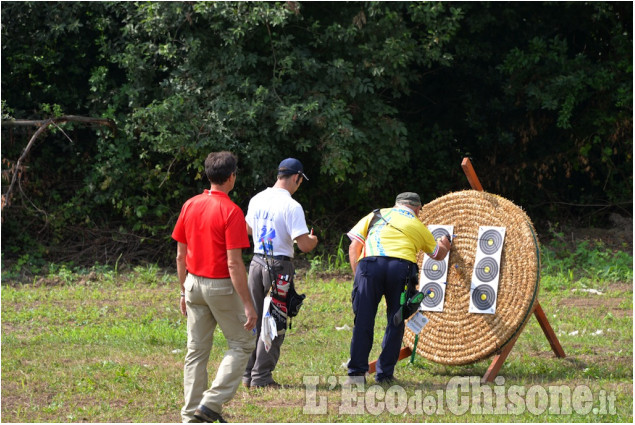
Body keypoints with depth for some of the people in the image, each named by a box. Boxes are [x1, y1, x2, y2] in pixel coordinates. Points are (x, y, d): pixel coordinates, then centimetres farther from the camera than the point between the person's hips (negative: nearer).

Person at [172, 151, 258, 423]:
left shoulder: (190, 205, 3)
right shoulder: (231, 211, -16)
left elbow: (180, 255, 8)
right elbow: (234, 263, -19)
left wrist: (184, 291, 19)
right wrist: (248, 305, -16)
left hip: (194, 284, 6)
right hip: (221, 287, -6)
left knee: (196, 350, 11)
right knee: (242, 343, 9)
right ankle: (212, 403, -1)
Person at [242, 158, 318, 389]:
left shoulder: (256, 200, 6)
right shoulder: (292, 206, -16)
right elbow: (304, 245, -20)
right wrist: (313, 240, 3)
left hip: (257, 263, 6)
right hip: (280, 265, -6)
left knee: (254, 319, 14)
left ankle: (247, 374, 16)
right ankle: (261, 377, 1)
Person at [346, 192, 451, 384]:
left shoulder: (375, 215, 26)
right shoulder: (418, 226, 25)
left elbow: (354, 247, 15)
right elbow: (439, 254, 41)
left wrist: (358, 276, 16)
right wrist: (445, 245, 63)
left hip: (369, 263, 0)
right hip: (401, 266, 0)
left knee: (363, 320, 3)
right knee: (395, 322, 11)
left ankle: (356, 373, 0)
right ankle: (385, 374, 11)